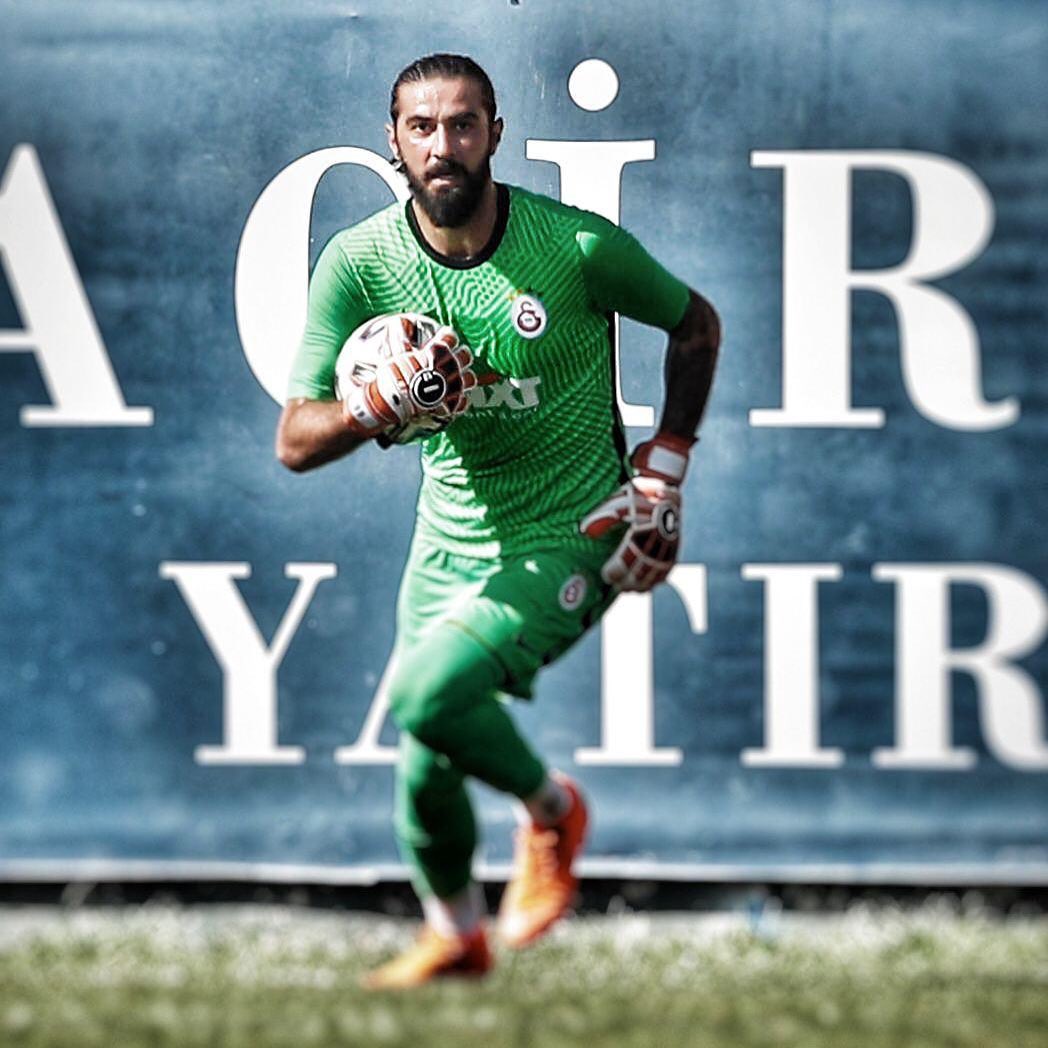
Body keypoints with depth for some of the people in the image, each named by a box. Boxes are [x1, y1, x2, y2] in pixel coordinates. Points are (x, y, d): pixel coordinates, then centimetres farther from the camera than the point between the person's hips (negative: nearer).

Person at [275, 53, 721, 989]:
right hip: (449, 543, 4)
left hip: (569, 540, -4)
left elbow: (696, 325, 2)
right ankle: (454, 936, 41)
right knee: (424, 772, 11)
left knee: (427, 698, -25)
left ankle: (552, 811, 5)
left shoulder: (579, 246, -17)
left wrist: (662, 470, -4)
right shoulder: (358, 263, -10)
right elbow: (296, 442, -11)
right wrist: (380, 405, -32)